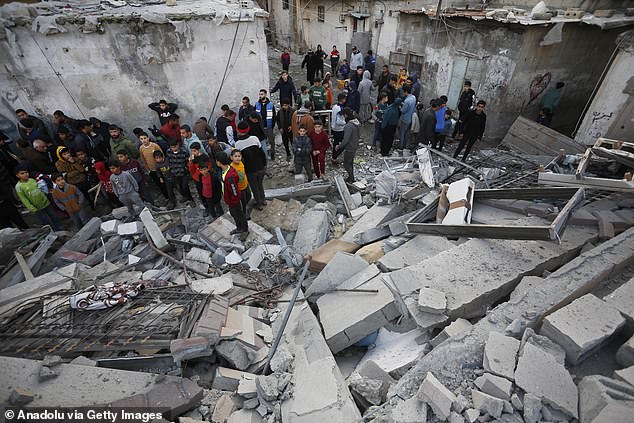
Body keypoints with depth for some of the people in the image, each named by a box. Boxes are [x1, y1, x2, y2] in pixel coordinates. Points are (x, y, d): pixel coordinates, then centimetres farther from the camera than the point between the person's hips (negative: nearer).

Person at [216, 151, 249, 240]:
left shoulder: (229, 177, -39)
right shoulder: (228, 168, -9)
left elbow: (236, 193, -33)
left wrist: (231, 201, -14)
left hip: (234, 201, -9)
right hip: (229, 199, 9)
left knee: (239, 215, 13)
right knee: (233, 214, 27)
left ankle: (245, 230, 36)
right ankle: (239, 228, 49)